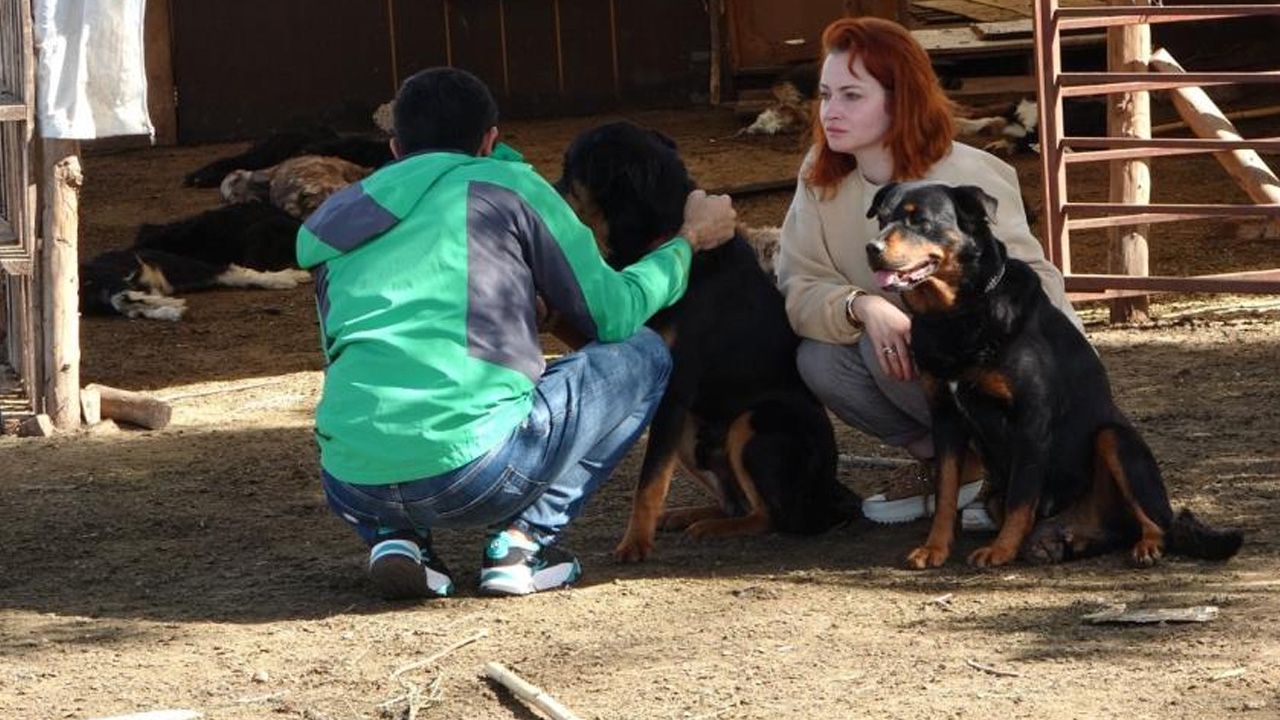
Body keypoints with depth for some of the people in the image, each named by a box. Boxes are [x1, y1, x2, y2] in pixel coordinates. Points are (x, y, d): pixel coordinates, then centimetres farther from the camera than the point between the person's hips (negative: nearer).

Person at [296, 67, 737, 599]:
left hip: (352, 488, 5)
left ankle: (392, 537, 10)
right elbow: (613, 314, 13)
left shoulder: (338, 221, 23)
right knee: (641, 354, 17)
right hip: (472, 470, -5)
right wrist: (689, 240, 30)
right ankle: (524, 540, 6)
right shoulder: (507, 184, 10)